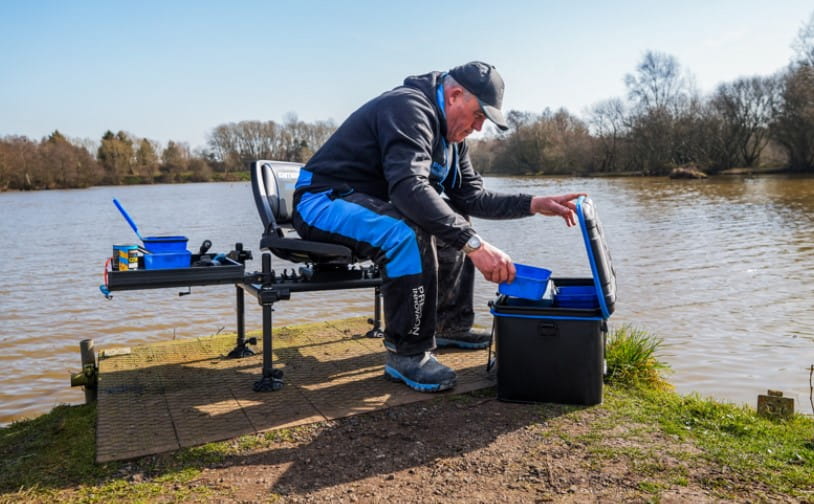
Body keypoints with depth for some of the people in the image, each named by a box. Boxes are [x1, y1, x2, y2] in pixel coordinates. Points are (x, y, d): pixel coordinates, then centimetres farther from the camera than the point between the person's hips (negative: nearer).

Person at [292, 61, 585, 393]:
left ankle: (449, 325, 17)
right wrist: (474, 244, -42)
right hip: (322, 202, -10)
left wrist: (534, 204, -2)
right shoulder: (409, 108, -21)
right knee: (409, 233, -36)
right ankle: (407, 353, -23)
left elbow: (471, 197, 10)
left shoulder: (450, 133, 10)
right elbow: (409, 187, -37)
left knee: (455, 223, 13)